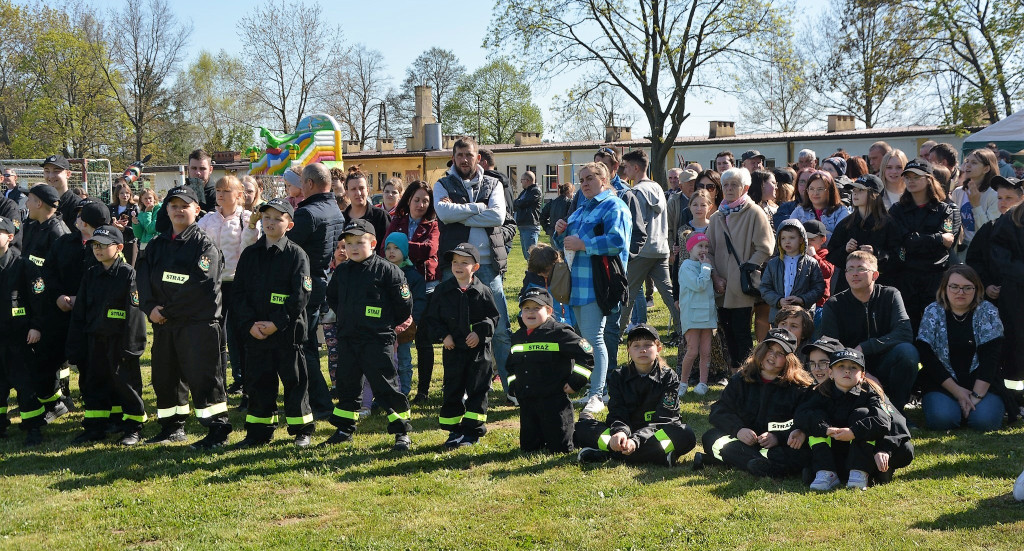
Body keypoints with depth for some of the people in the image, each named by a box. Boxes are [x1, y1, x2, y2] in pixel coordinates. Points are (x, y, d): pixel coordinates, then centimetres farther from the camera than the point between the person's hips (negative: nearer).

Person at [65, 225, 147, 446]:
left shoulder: (128, 274, -9)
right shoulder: (90, 274, 11)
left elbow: (135, 311, -13)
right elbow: (79, 312, 13)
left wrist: (131, 345, -18)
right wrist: (76, 345, 8)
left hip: (119, 340, -6)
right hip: (94, 340, 6)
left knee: (126, 382, 2)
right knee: (93, 383, 11)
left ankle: (133, 427, 13)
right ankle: (95, 427, 22)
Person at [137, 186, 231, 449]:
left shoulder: (204, 245, -6)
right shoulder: (156, 245, 15)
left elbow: (199, 285, -17)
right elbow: (144, 278, 6)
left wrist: (167, 310, -16)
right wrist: (151, 308, -11)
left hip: (199, 322, -7)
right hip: (163, 323, 7)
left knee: (203, 375, -8)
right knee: (165, 376, 13)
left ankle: (218, 430, -1)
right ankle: (172, 427, 27)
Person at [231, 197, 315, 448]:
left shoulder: (297, 255, -3)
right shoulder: (249, 254, 9)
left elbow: (300, 295, -10)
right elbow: (238, 293, 5)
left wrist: (277, 323, -16)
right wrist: (250, 323, -9)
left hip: (288, 331, -4)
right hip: (254, 331, 4)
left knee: (294, 380, 4)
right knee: (257, 380, 9)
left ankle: (302, 430, 16)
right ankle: (259, 431, 20)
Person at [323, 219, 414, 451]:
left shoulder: (387, 270, -10)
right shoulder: (341, 271, 8)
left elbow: (404, 305, -6)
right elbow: (331, 298, 25)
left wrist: (387, 324, 2)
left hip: (378, 340, -6)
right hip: (347, 339, 6)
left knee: (386, 387, -3)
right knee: (347, 386, 14)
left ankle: (402, 432, 4)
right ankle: (344, 429, 28)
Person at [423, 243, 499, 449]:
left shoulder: (482, 291, -3)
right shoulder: (443, 290, 1)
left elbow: (493, 317, 0)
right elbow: (432, 317, 4)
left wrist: (480, 332, -14)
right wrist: (443, 335, -9)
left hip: (479, 349, -1)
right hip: (453, 348, 2)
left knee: (477, 389, 1)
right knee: (452, 390, 6)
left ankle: (472, 430, 9)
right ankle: (454, 431, 17)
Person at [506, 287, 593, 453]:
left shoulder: (559, 332, -10)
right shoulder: (518, 337, 12)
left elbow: (587, 354, -13)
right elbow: (511, 365, 30)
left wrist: (575, 383, -14)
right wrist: (513, 386, 17)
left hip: (554, 400, -6)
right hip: (526, 403, 6)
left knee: (560, 450, -2)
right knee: (528, 449, 9)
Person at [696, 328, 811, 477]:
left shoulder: (799, 387, 1)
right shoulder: (741, 380, 9)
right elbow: (719, 411, 1)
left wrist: (778, 437, -26)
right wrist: (738, 429, -19)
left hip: (779, 445, -2)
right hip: (742, 440, 2)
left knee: (799, 455, -33)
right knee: (710, 438, -21)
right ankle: (759, 464, -40)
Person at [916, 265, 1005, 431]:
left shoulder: (987, 312, 2)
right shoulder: (933, 312, 1)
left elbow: (991, 356, -6)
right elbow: (926, 356, -7)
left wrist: (976, 395, -17)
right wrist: (956, 391, -13)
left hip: (981, 384, 1)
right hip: (942, 384, -1)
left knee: (984, 420, -26)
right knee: (941, 418, -29)